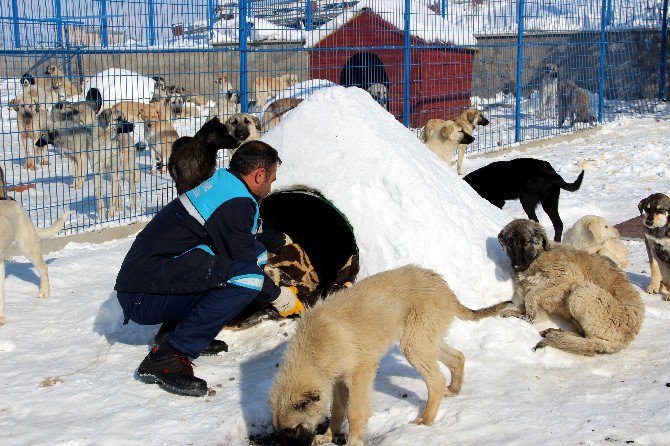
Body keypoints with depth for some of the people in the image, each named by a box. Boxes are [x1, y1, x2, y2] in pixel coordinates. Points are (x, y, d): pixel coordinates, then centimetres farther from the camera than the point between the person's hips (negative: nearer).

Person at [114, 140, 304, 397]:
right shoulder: (236, 205, -17)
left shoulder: (219, 185, 15)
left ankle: (173, 330, 10)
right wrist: (280, 297, 5)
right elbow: (246, 272, -13)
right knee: (247, 278, -25)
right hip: (144, 299, -10)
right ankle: (167, 357, -21)